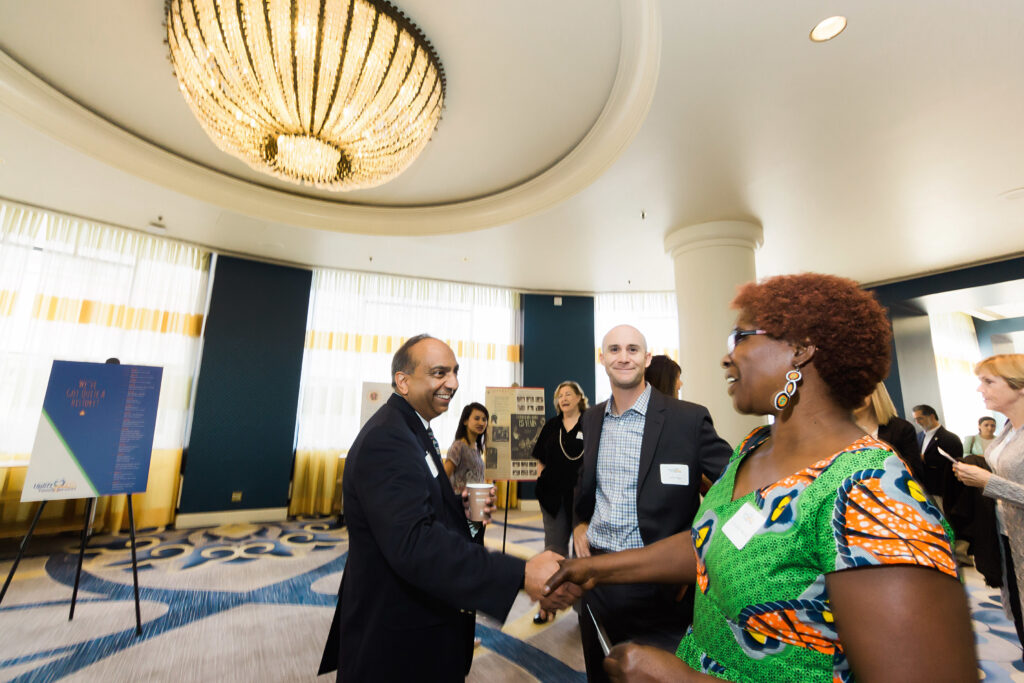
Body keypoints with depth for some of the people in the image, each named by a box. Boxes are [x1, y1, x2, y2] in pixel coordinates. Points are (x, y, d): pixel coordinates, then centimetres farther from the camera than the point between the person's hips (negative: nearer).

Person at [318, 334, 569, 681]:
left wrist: (463, 509, -5)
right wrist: (520, 575, -40)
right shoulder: (385, 439, -25)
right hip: (397, 640, -9)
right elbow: (412, 542, -36)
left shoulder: (412, 430, 8)